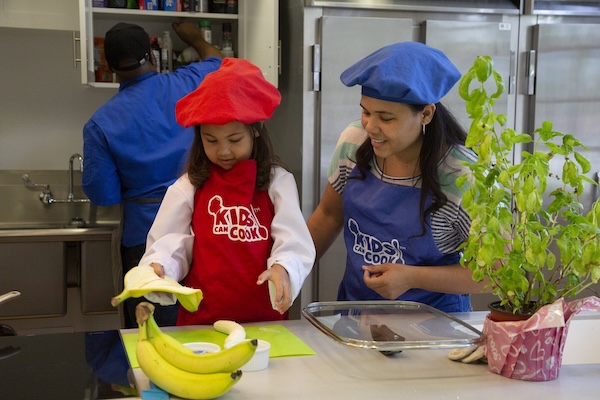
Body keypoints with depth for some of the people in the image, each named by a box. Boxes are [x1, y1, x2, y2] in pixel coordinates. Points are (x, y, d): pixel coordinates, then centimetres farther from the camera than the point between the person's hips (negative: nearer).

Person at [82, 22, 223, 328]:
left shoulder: (101, 123, -6)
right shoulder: (187, 84, -1)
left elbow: (103, 195, -5)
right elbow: (216, 60, 22)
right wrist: (194, 38, 41)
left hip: (145, 233, -2)